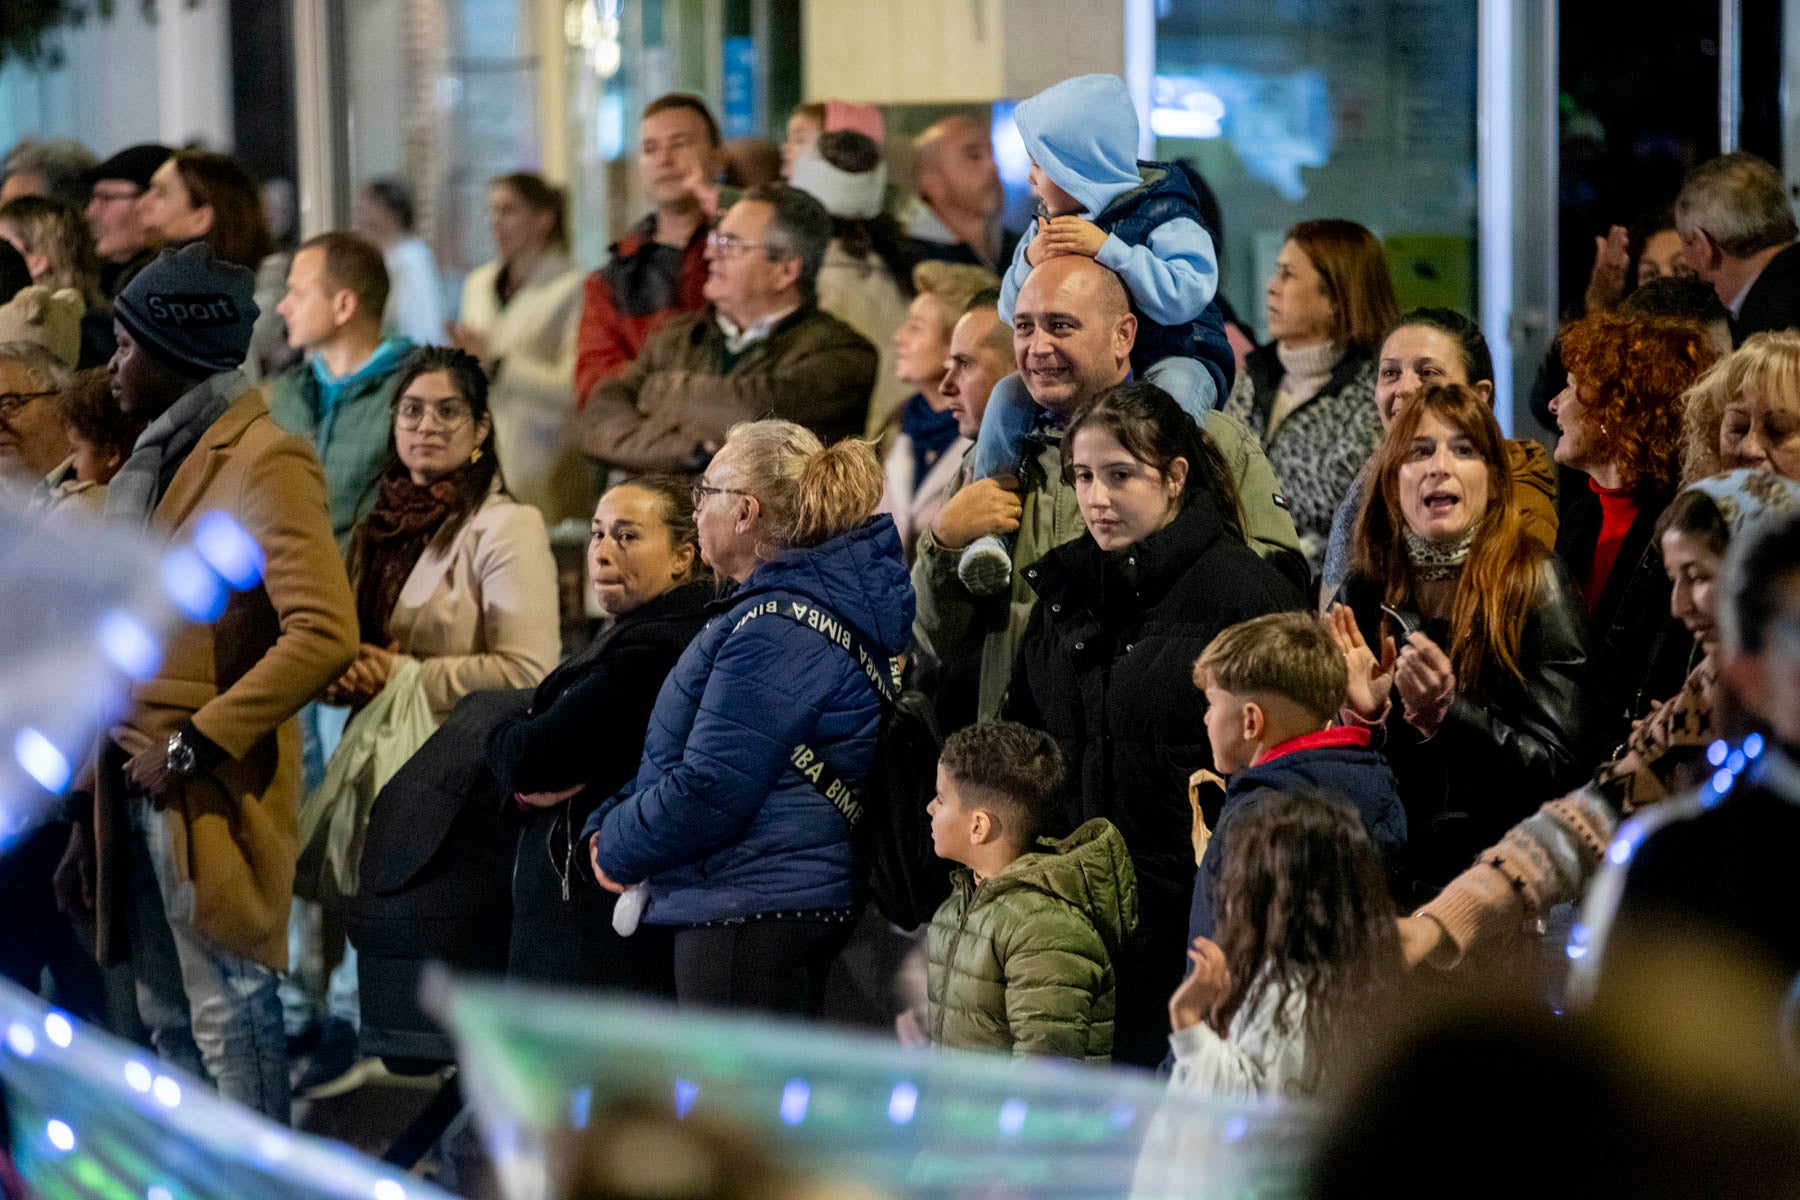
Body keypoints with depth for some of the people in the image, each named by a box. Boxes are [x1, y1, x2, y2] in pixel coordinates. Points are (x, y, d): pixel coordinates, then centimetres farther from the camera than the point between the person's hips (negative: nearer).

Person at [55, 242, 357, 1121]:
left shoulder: (262, 463, -12)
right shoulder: (161, 460, 17)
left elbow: (323, 635, -23)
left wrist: (192, 747, -21)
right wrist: (93, 812, 15)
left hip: (210, 794, -9)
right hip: (138, 785, 9)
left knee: (228, 1011, -7)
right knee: (167, 1015, 14)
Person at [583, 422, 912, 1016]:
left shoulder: (774, 633, -18)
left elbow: (708, 791, -21)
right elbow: (685, 753, 22)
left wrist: (616, 845, -4)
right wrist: (608, 825, 9)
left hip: (752, 914, -11)